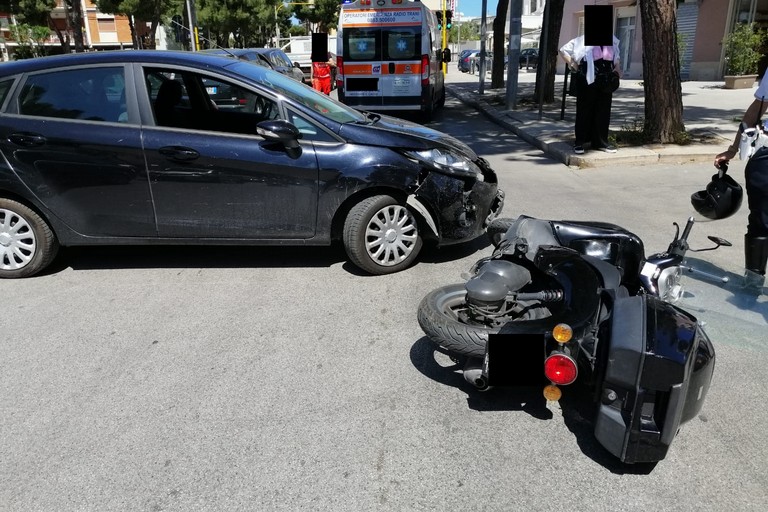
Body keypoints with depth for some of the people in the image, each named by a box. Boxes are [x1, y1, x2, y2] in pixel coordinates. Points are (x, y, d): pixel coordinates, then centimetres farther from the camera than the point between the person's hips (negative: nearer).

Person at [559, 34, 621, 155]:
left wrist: (617, 69, 6)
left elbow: (616, 59, 27)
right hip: (587, 82, -5)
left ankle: (601, 142, 15)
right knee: (584, 111, 0)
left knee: (603, 112, 6)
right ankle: (579, 142, 8)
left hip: (606, 83, 5)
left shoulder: (612, 42, 15)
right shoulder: (583, 41, 0)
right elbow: (563, 50, 4)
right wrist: (574, 66, -4)